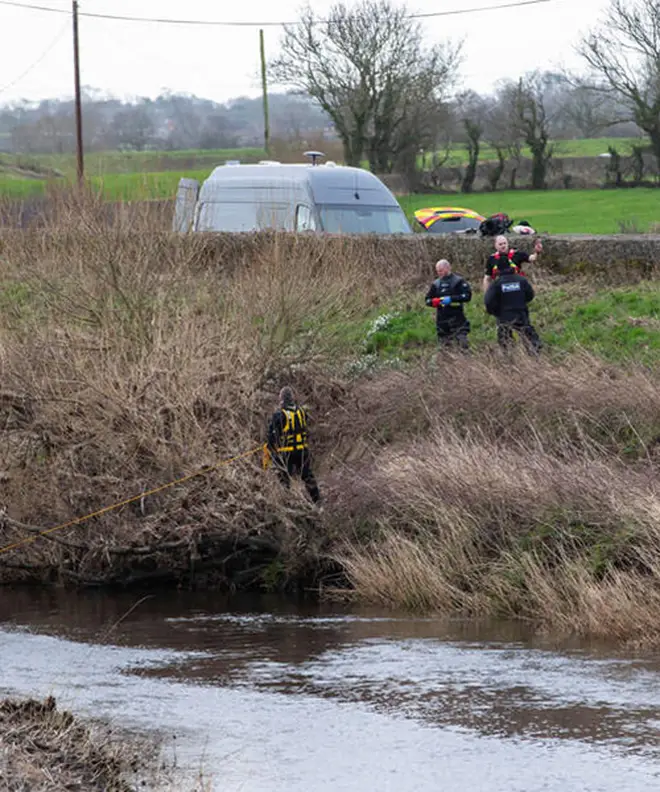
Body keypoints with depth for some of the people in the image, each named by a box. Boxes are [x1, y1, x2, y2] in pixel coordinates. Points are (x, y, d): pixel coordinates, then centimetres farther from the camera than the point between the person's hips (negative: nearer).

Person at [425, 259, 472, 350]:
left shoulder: (458, 281, 0)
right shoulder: (436, 284, 15)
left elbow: (467, 296, -9)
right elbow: (428, 300, 18)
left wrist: (451, 299, -18)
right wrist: (434, 301, -7)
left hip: (456, 318, -5)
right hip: (442, 320, 5)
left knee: (462, 343, -14)